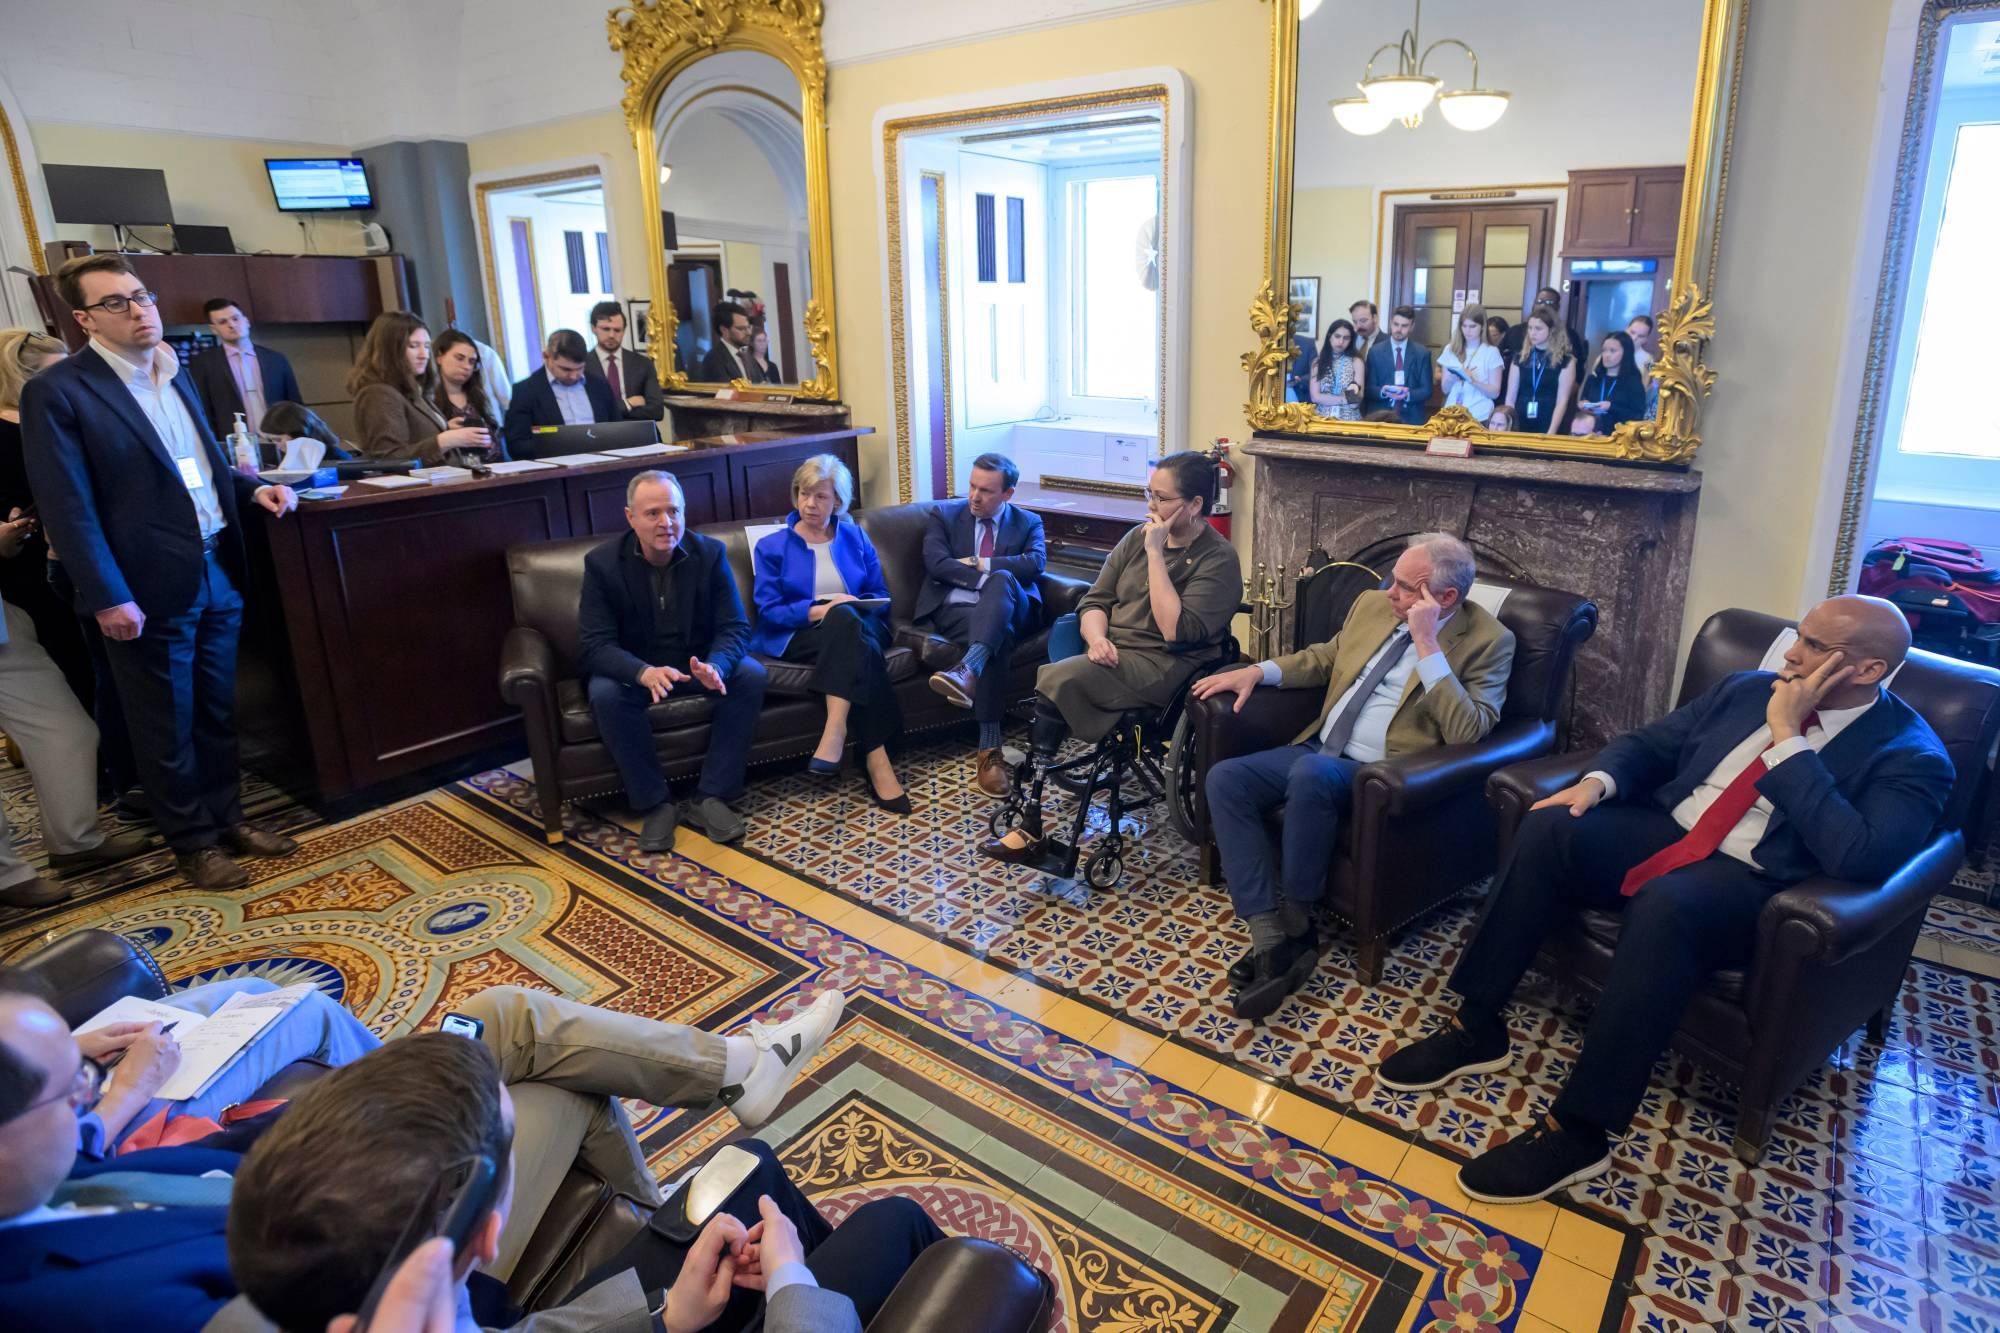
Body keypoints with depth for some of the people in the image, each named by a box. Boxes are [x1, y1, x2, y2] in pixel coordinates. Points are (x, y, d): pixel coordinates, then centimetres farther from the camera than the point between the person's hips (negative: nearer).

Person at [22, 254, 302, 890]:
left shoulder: (174, 376, 12)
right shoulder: (58, 391, -11)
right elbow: (67, 506, -14)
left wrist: (253, 488, 4)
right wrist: (108, 597, -18)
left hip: (217, 573, 6)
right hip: (149, 587, -6)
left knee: (218, 713, 17)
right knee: (167, 728, 8)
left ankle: (227, 818, 32)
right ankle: (194, 842, 23)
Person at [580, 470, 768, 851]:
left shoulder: (711, 553, -9)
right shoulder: (602, 563, -13)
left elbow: (735, 628, -13)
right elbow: (594, 645, -19)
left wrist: (715, 666, -38)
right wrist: (644, 673, -41)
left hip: (699, 662, 2)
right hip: (633, 670, -1)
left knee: (751, 675, -25)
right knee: (605, 694, -33)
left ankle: (712, 796, -18)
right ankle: (655, 803, -17)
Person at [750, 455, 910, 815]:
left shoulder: (856, 537, 17)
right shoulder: (772, 547, 10)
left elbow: (881, 596, 13)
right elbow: (768, 612, -1)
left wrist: (848, 609, -10)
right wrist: (819, 611, -17)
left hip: (858, 628, 2)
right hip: (799, 636, -2)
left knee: (846, 616, -37)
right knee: (843, 617, -37)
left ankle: (835, 733, -49)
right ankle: (876, 760, -46)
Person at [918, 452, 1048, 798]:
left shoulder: (1029, 522, 15)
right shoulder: (944, 516, 14)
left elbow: (1036, 563, -6)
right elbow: (936, 564, -4)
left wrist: (981, 564, -8)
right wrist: (985, 579, -15)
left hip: (1011, 610, 1)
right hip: (955, 609, 0)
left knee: (1001, 581, -36)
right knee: (998, 637, -35)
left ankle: (967, 669, -57)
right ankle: (989, 749, -42)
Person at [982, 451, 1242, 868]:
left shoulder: (1219, 559, -7)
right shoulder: (1138, 536, 13)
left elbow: (1176, 630, -20)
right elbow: (1094, 600, 11)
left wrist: (1156, 553, -17)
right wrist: (1096, 637, -12)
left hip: (1158, 667, -6)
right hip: (1109, 655, 6)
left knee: (1055, 681, -27)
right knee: (1050, 682, -24)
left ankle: (1032, 828, -16)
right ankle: (1031, 827, -19)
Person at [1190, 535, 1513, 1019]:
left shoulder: (1488, 641, -7)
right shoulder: (1373, 603, 10)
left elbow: (1467, 734, -20)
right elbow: (1323, 658, 25)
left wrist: (1427, 644, -23)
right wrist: (1257, 671, 9)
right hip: (1319, 750, 7)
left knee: (1312, 772, -37)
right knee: (1225, 779, -15)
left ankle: (1296, 926, -18)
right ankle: (1269, 939, -19)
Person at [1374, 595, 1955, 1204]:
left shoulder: (1912, 757, -4)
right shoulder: (1745, 688, 13)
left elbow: (1859, 857, -21)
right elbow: (1650, 742, 15)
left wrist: (1787, 739, -18)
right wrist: (1597, 781, -8)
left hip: (1753, 883, -5)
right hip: (1663, 832, 6)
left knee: (1667, 903, -40)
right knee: (1548, 827, -25)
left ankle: (1579, 1129, -30)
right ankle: (1476, 1025, -16)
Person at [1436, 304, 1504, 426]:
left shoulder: (1491, 352, 0)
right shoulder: (1450, 349, 7)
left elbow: (1495, 392, -2)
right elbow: (1445, 389, 10)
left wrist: (1474, 381, -17)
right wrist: (1450, 379, -11)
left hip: (1479, 417, -2)